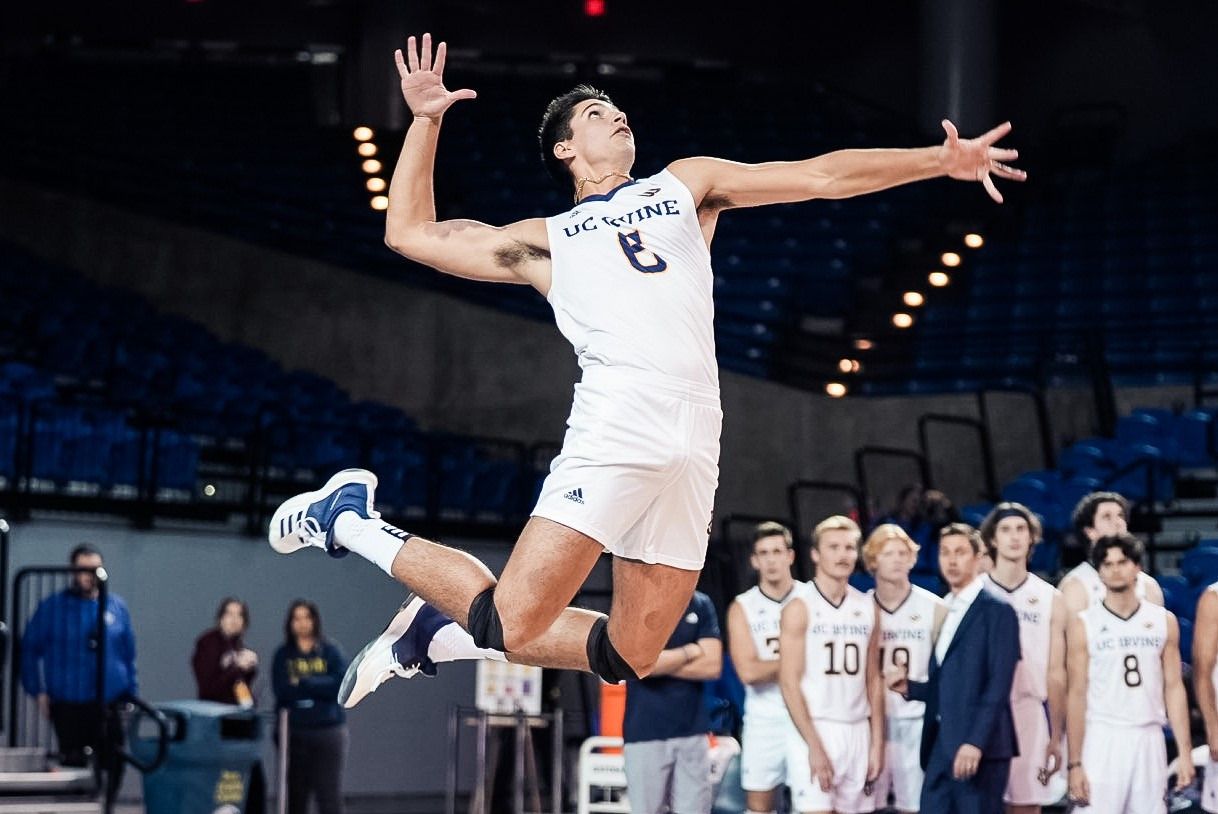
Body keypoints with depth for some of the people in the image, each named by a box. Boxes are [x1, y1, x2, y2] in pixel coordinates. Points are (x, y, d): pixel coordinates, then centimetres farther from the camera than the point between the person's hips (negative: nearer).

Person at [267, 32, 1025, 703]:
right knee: (514, 622, -13)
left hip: (694, 449, 3)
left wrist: (943, 160, 12)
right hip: (616, 427, -3)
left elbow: (821, 176, 20)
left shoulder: (685, 185, 26)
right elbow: (410, 233, 24)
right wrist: (426, 120, 19)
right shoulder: (544, 241, 21)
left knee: (628, 657, 4)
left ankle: (437, 640, 24)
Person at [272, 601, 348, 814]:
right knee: (295, 793, 5)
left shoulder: (330, 651, 4)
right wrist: (320, 687, -10)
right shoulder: (283, 654, 6)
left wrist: (302, 683, -11)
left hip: (328, 730, -1)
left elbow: (339, 684, -10)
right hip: (294, 731, 1)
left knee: (329, 791, -5)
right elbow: (282, 690, -8)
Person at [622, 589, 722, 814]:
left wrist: (663, 663, -7)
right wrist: (689, 652, -5)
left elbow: (712, 665, -1)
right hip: (645, 734, -2)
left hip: (692, 731, 2)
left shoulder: (701, 605, 8)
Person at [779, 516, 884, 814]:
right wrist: (814, 745, -15)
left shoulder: (868, 609, 11)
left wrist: (877, 743, 7)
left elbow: (873, 680, 14)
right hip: (814, 731, -5)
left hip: (858, 733, 5)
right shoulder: (799, 609, -4)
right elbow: (789, 683, -9)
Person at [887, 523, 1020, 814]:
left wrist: (976, 742, -20)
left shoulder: (997, 611, -5)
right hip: (940, 746, 7)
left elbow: (998, 686, -13)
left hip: (979, 747, -7)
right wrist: (909, 687, 4)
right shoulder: (944, 612, 18)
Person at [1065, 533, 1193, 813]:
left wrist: (1185, 751, 1)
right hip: (1102, 740, -2)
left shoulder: (1164, 621, 8)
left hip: (1149, 740, 3)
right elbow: (1077, 695, -1)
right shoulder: (1084, 624, 1)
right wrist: (1074, 763, -7)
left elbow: (1174, 688, 8)